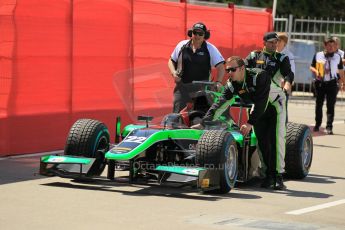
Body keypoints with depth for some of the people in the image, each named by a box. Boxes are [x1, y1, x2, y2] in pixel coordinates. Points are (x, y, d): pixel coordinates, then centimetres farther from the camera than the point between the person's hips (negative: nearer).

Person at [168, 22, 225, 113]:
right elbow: (171, 61, 19)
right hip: (182, 87, 2)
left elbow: (220, 67, 1)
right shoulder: (182, 45, 10)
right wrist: (174, 73, 0)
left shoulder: (210, 49, 3)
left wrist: (218, 82, -14)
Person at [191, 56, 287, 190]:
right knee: (262, 140, -5)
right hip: (259, 108, 5)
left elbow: (261, 102, -36)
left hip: (274, 103, -5)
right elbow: (220, 104, -20)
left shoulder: (259, 76, -35)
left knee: (276, 138, -17)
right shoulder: (232, 84, -17)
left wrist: (250, 123, -36)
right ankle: (269, 175, 4)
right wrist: (203, 123, -28)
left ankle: (278, 176, -18)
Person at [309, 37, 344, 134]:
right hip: (320, 83, 1)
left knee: (330, 105, -7)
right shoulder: (318, 55, 2)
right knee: (318, 104, 10)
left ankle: (329, 127, -9)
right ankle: (317, 125, 25)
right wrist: (316, 71, -11)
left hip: (332, 83, -1)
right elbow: (311, 67, 10)